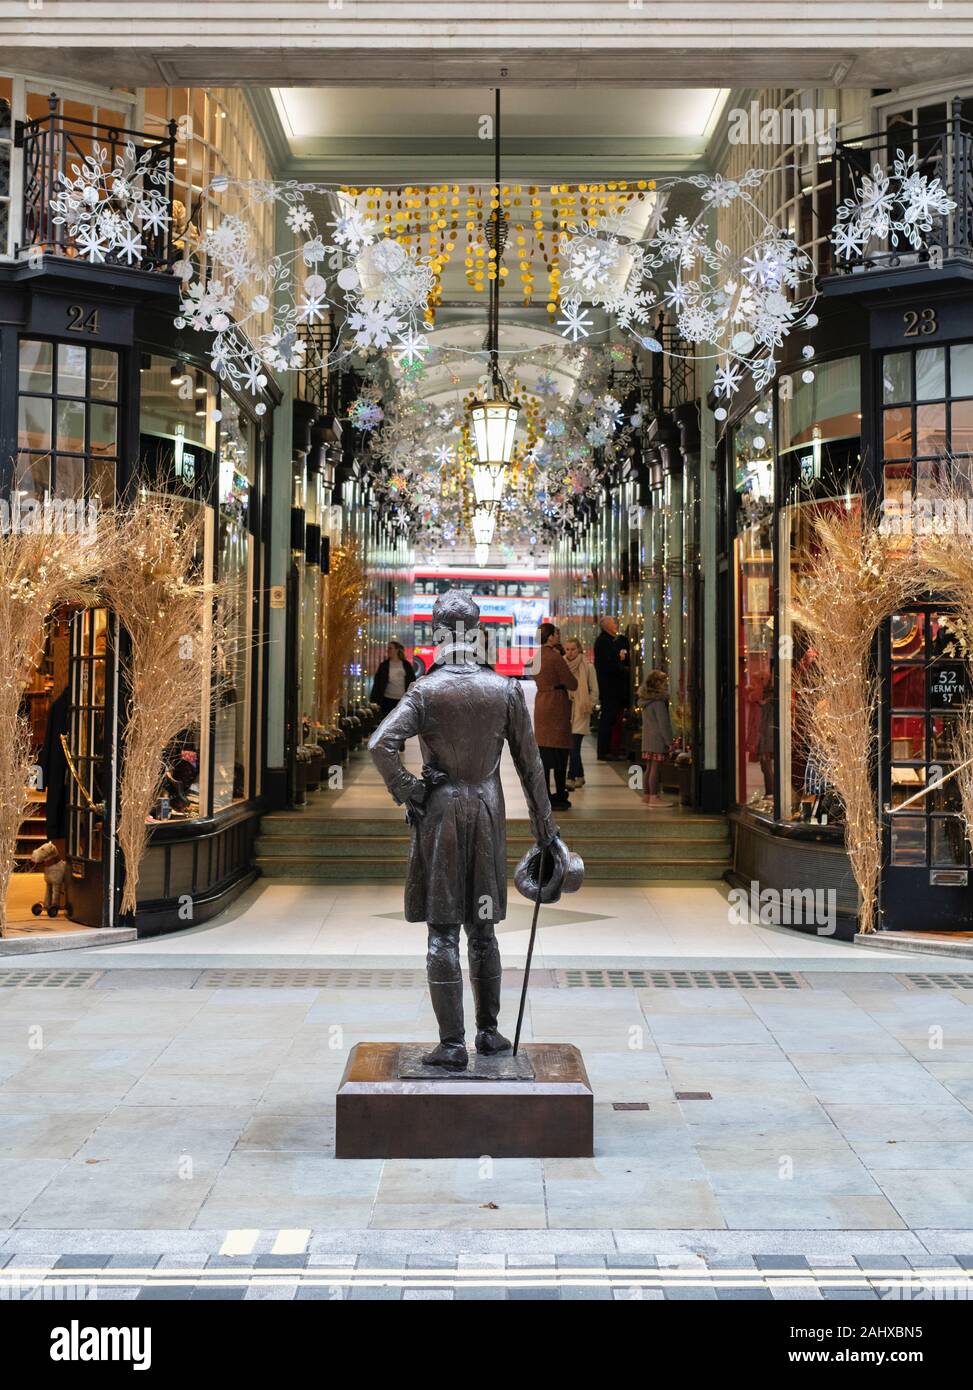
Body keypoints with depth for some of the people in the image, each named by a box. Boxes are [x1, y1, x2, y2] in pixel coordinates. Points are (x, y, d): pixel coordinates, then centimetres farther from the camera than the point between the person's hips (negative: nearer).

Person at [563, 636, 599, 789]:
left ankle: (571, 779, -11)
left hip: (580, 712, -4)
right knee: (571, 746, 8)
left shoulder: (588, 667, -3)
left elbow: (594, 691, 2)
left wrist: (587, 706, -6)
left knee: (574, 746, -11)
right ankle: (579, 776, 22)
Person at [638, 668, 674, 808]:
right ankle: (654, 797, -7)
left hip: (647, 738, 9)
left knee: (649, 768, 13)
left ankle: (646, 796, 17)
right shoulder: (659, 701, -14)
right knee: (655, 768, -7)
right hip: (658, 739, -9)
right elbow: (663, 723, -15)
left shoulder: (645, 701, 13)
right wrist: (669, 740, -11)